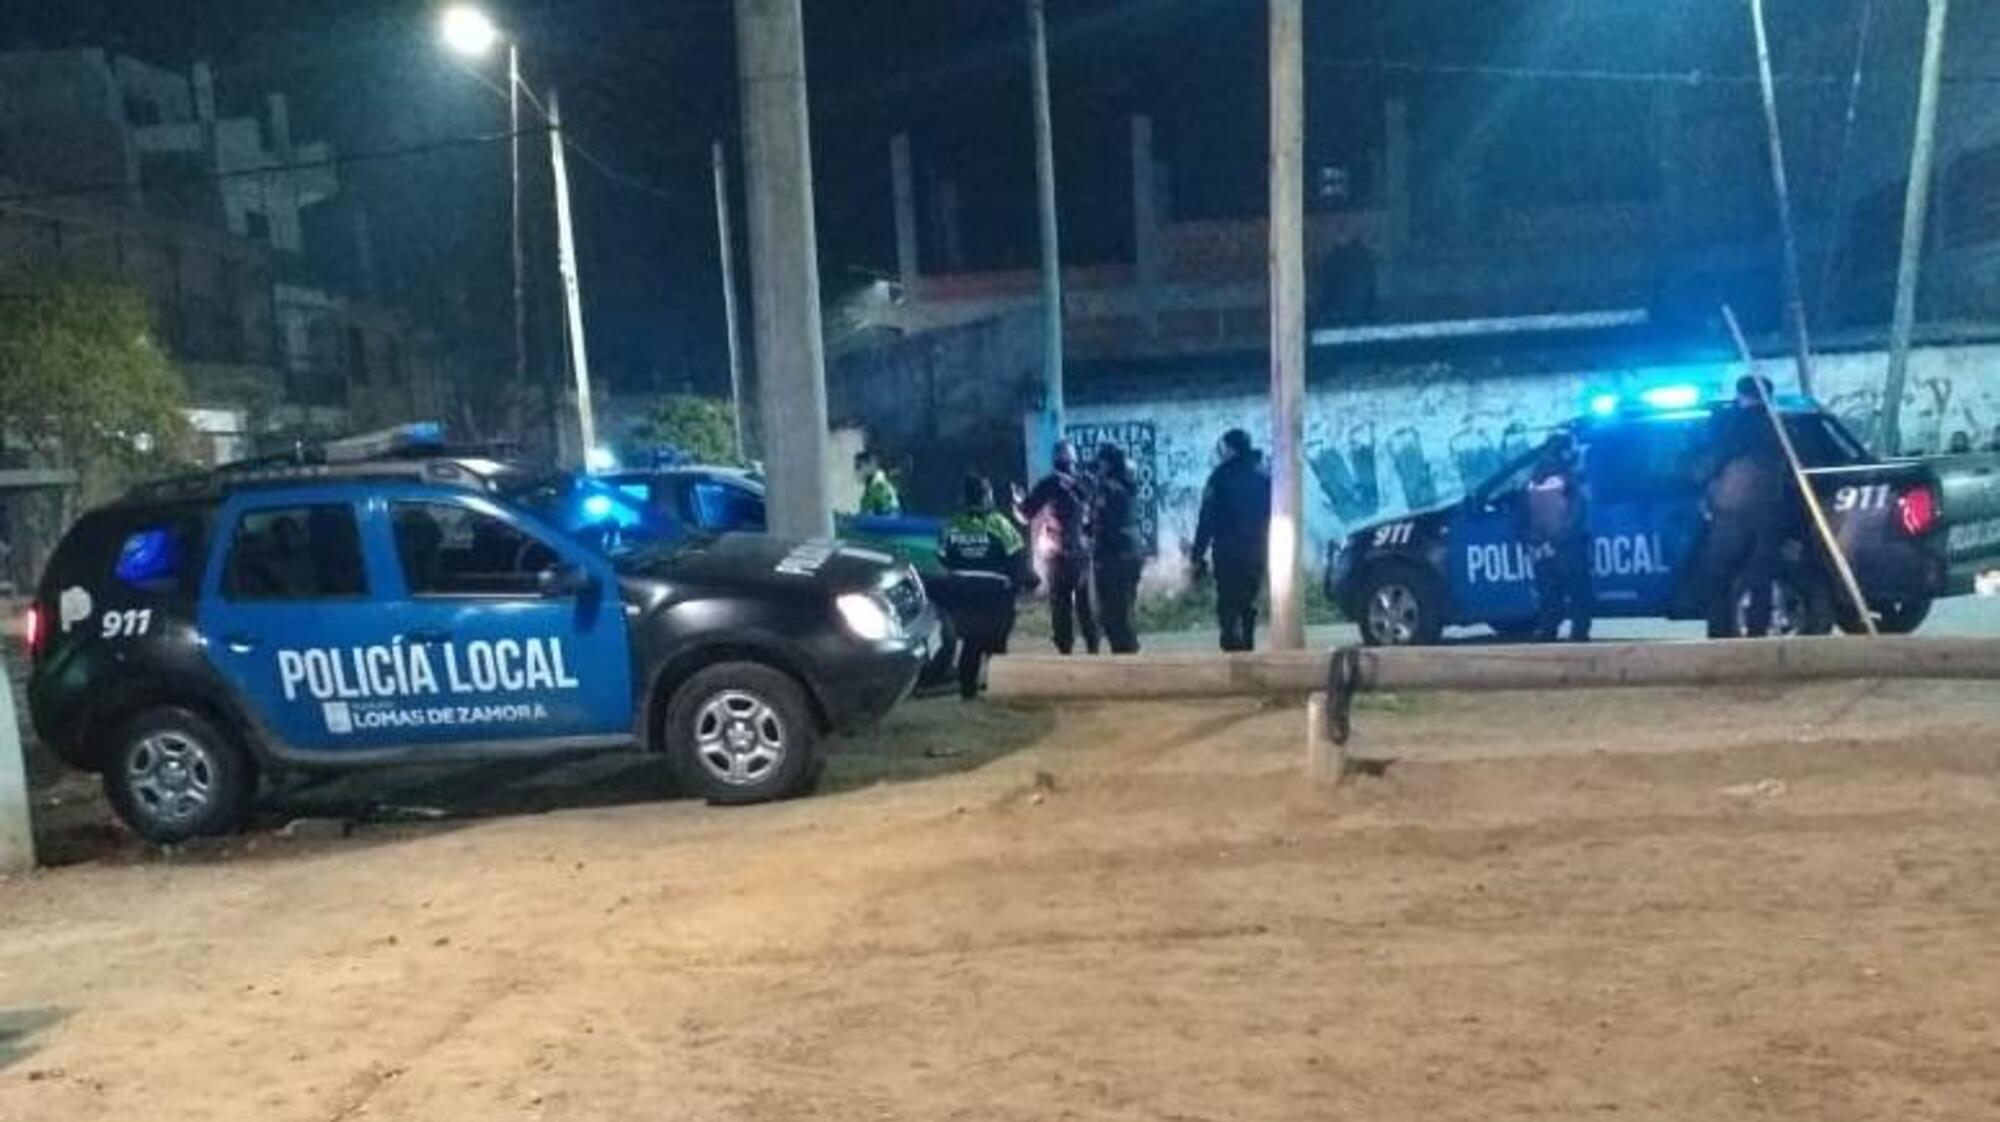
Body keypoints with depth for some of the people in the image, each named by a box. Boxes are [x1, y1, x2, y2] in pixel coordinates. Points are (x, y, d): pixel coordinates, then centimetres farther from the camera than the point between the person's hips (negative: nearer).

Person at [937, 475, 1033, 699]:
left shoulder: (951, 525, 1)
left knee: (970, 641, 17)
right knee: (995, 640, 13)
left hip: (961, 593, 3)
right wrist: (1030, 580, 5)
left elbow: (942, 558, 7)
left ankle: (967, 686, 15)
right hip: (994, 593, -3)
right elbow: (1017, 557, -8)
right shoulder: (999, 524, -8)